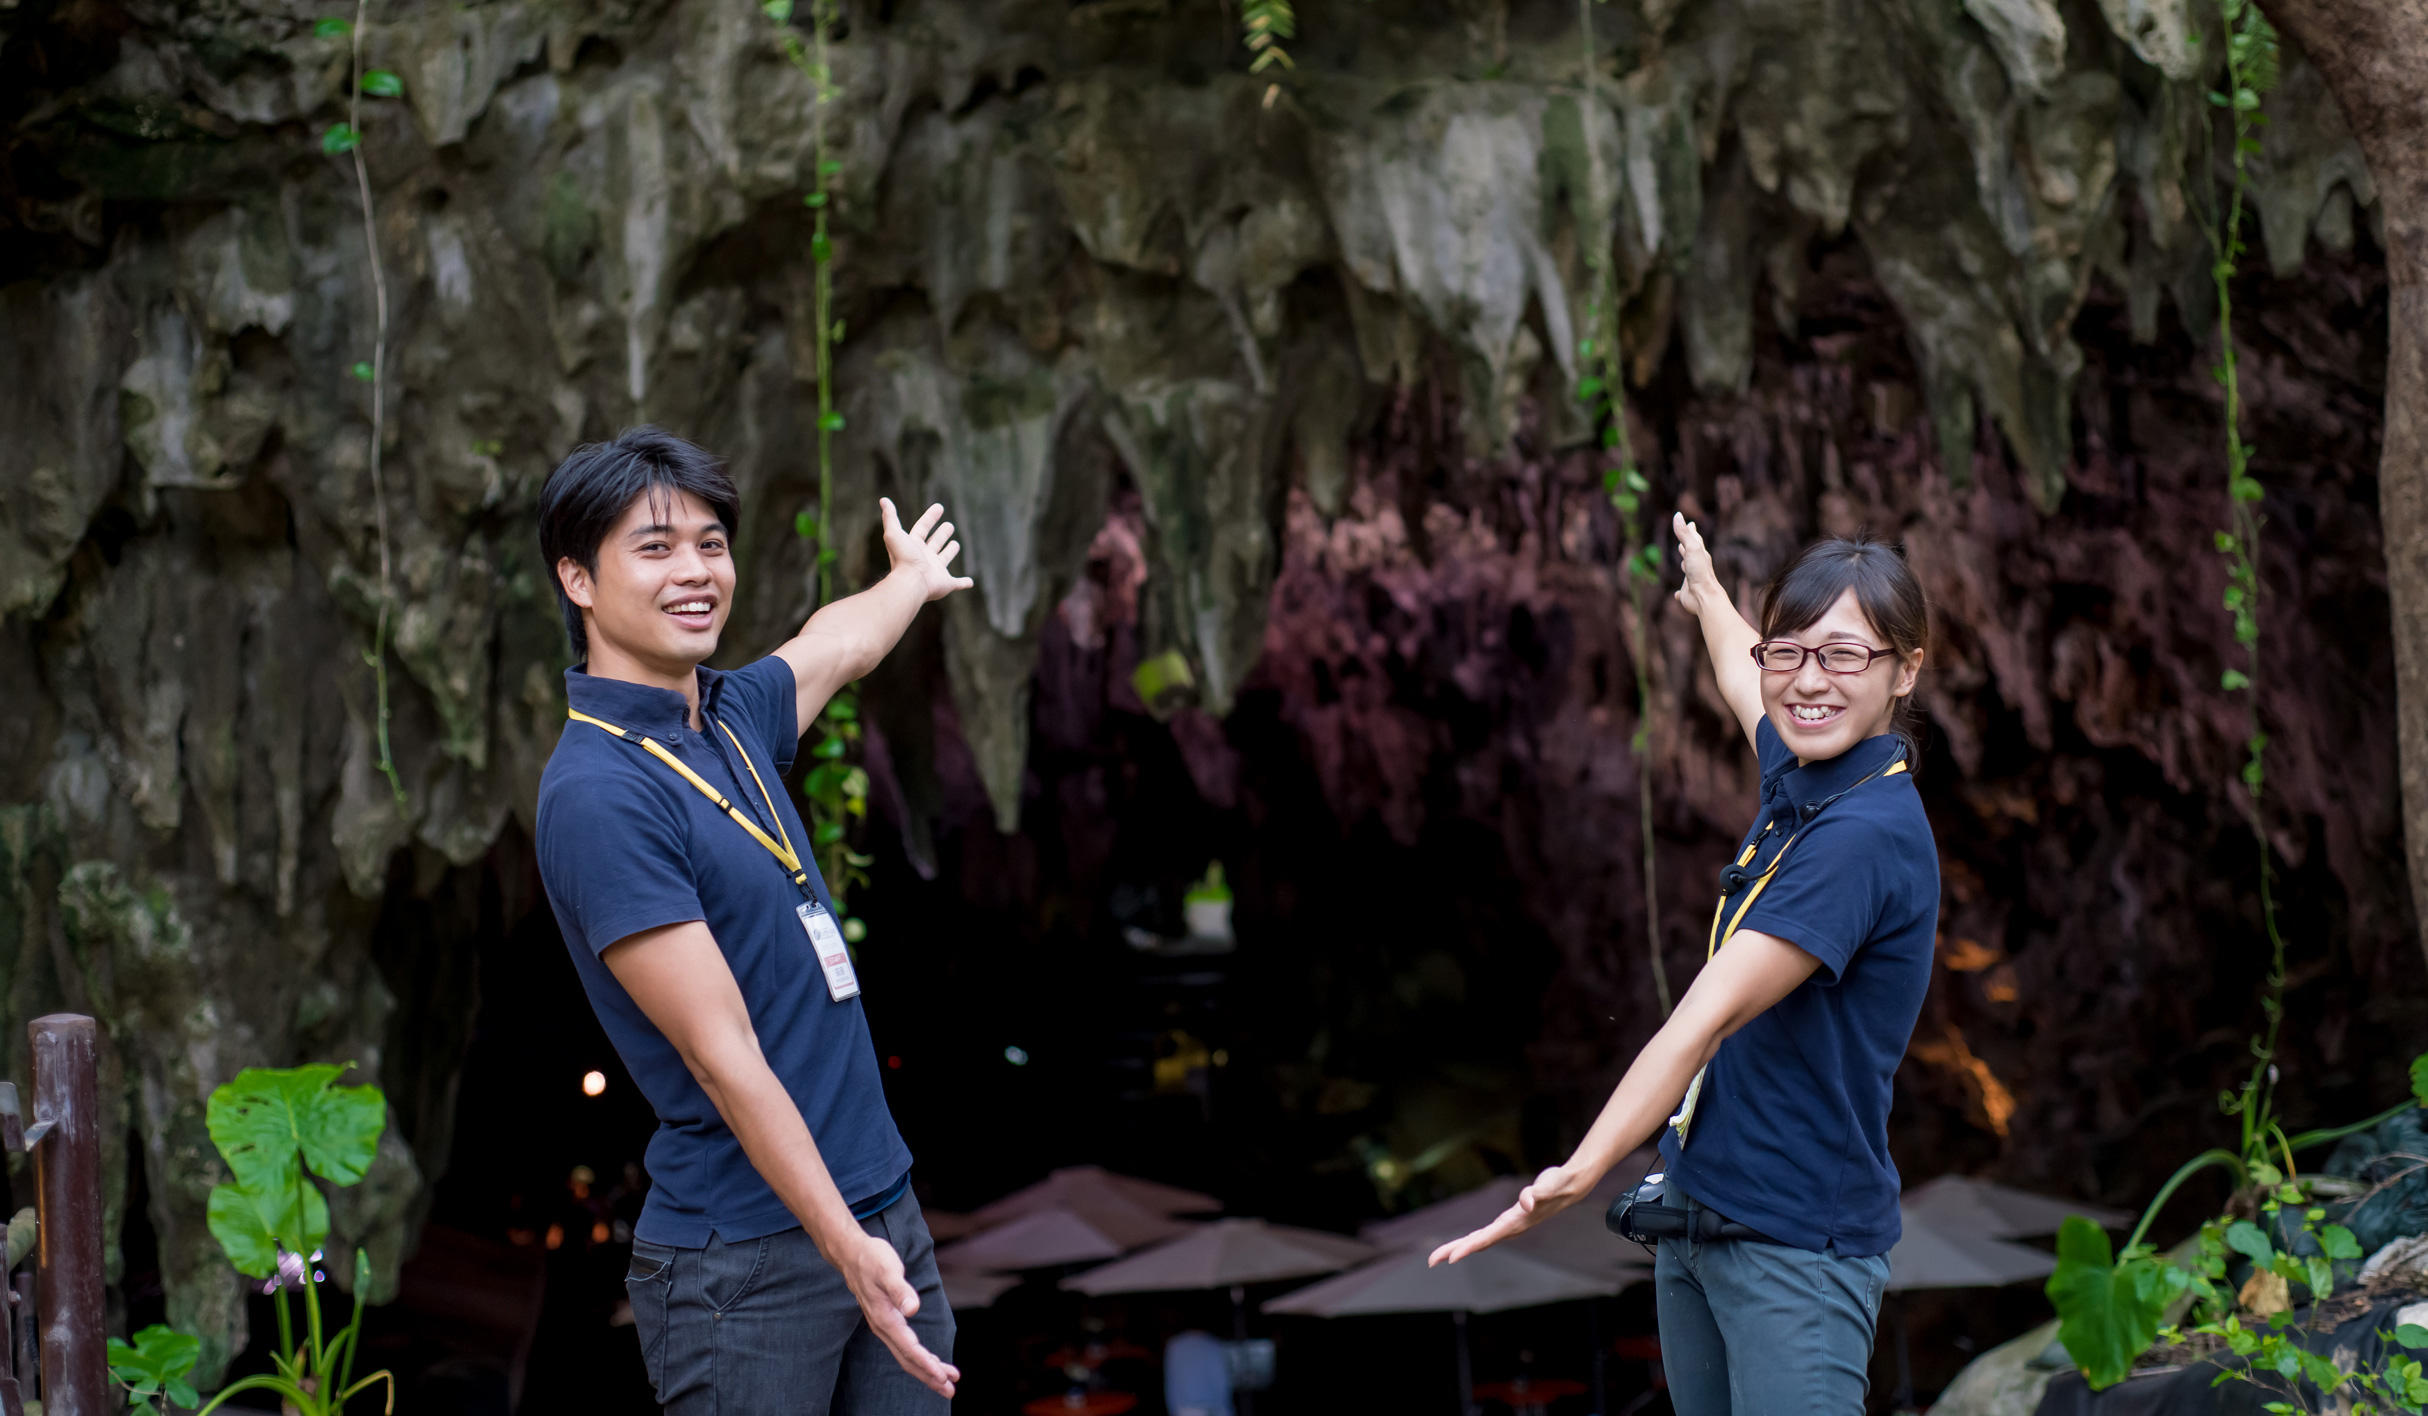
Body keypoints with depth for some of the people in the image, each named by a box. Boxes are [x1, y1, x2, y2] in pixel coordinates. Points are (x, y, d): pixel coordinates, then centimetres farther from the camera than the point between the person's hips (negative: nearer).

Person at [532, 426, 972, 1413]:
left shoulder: (735, 717, 9)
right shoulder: (598, 793, -16)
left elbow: (834, 647, 34)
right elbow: (722, 1054, -20)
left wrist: (913, 581, 52)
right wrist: (849, 1249, -23)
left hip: (884, 1213, 8)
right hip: (742, 1261, -8)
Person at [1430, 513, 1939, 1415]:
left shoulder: (1867, 833, -19)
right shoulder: (1797, 778, 6)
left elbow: (1702, 1023, -27)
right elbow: (1741, 682, 33)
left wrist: (1577, 1177, -31)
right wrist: (1706, 591, 53)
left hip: (1796, 1243, -8)